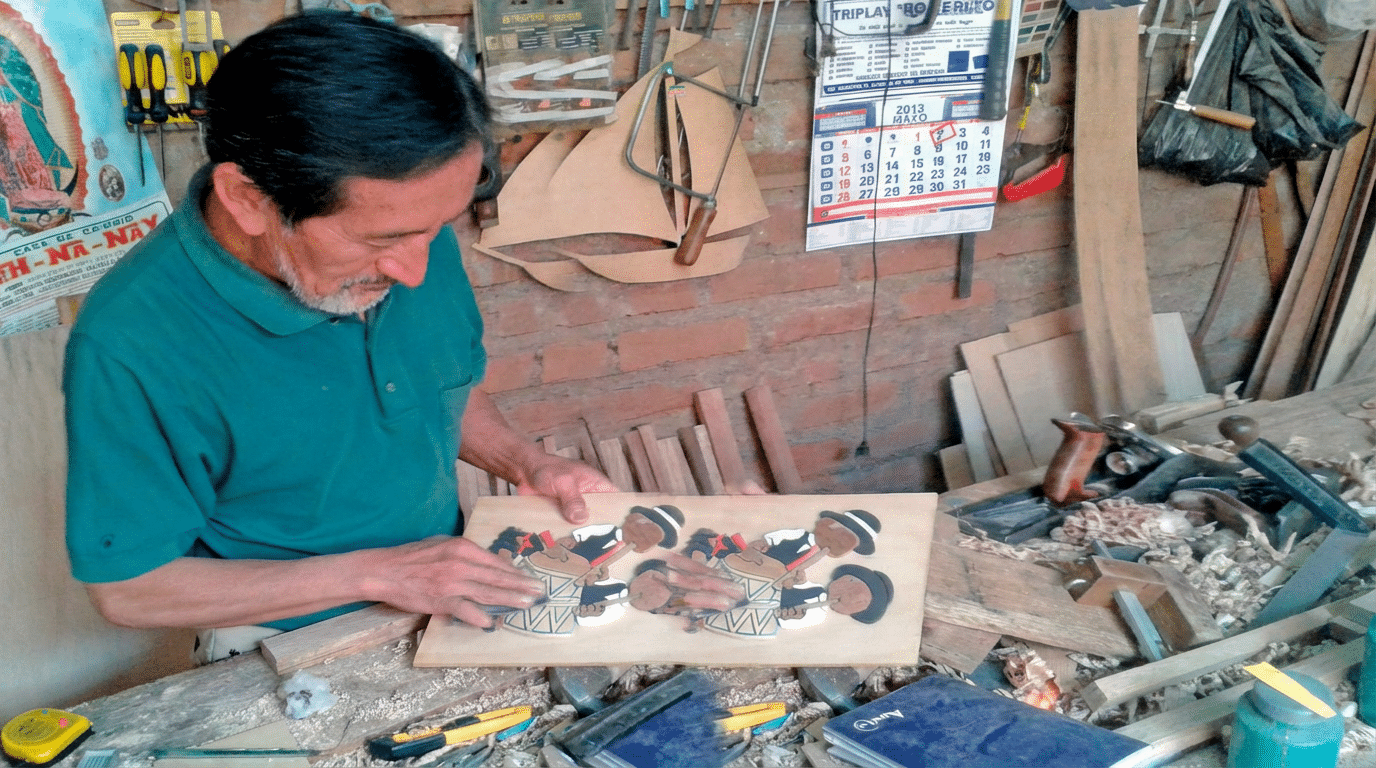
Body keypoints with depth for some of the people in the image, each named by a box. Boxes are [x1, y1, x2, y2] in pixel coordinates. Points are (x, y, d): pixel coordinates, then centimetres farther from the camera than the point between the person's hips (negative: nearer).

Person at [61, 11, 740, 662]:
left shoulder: (413, 238, -9)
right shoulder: (130, 347, -26)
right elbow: (126, 588, -17)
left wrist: (524, 463, -8)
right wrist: (376, 573, -21)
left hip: (449, 592, 3)